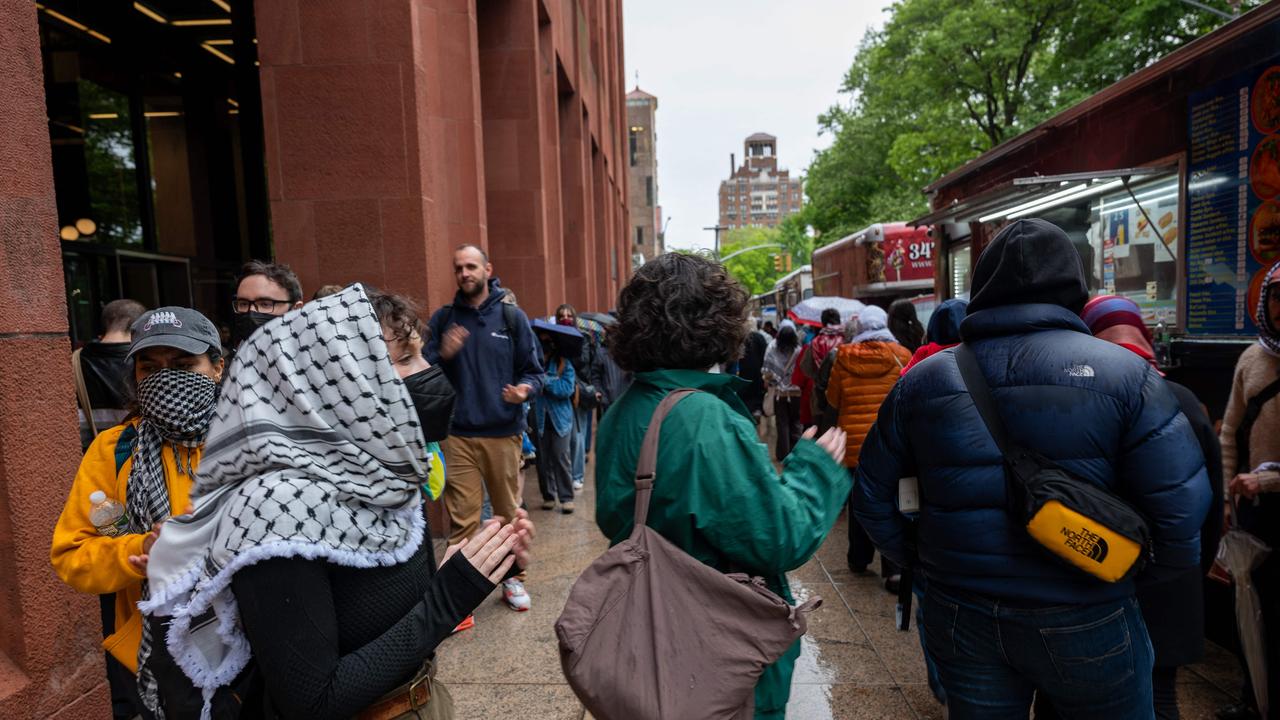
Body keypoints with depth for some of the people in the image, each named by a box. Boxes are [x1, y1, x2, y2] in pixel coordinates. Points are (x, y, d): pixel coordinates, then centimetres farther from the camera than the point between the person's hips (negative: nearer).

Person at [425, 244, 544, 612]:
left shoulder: (512, 316, 3)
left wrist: (525, 389, -18)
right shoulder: (442, 319, 7)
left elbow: (533, 371, 4)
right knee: (461, 518, -1)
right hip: (458, 434, 0)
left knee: (509, 512, 10)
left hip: (503, 433, 0)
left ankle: (511, 577, 28)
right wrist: (442, 355, -14)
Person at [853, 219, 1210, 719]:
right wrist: (1149, 572, 4)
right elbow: (1183, 506, -14)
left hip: (960, 615, 2)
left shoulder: (923, 380, -4)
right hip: (1085, 619, -1)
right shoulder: (1122, 372, -11)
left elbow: (871, 494, 0)